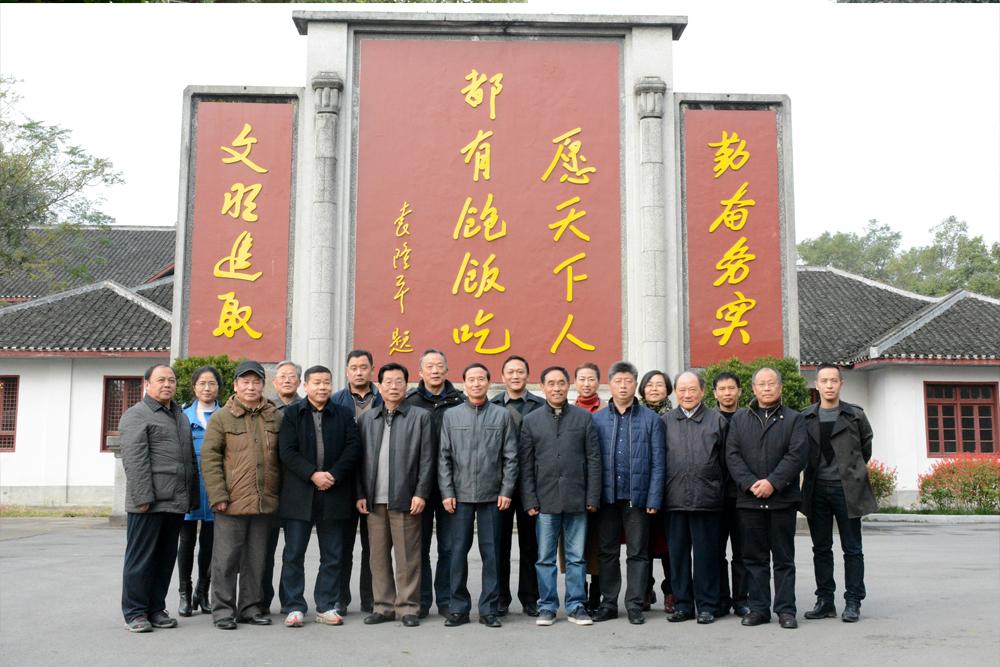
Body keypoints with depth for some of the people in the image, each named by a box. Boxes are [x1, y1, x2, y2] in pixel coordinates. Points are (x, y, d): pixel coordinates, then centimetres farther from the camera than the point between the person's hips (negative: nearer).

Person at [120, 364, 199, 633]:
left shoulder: (180, 416, 21)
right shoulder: (136, 416, -3)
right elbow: (134, 461, -13)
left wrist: (193, 497, 16)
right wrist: (143, 497, -19)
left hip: (176, 502, 7)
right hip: (149, 502, -7)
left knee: (165, 558, 11)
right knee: (141, 558, 0)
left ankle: (156, 609, 20)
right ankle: (135, 613, 8)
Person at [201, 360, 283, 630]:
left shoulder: (276, 418, 10)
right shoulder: (221, 418, 1)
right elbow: (209, 458, -4)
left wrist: (280, 493, 10)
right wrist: (218, 495, -11)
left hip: (266, 503, 3)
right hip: (232, 503, -3)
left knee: (257, 559, 11)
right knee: (226, 558, 3)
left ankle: (252, 607, 22)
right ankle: (223, 609, 14)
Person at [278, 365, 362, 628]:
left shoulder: (344, 415, 9)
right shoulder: (291, 414, 4)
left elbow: (353, 448, 0)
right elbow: (287, 451, -6)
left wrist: (333, 475, -13)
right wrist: (313, 474, -16)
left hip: (334, 495, 2)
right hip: (299, 495, -2)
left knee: (332, 556, 7)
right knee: (293, 554, 2)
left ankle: (326, 606, 16)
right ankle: (294, 607, 11)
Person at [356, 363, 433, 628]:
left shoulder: (420, 416, 4)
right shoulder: (366, 419, 13)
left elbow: (426, 458, 0)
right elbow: (360, 459, 11)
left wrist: (421, 493, -8)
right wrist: (360, 494, 4)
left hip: (405, 499, -3)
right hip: (374, 500, 3)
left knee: (407, 557, 0)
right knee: (378, 557, 8)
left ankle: (408, 607, 9)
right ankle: (383, 606, 17)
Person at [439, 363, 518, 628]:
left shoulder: (502, 415, 5)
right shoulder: (451, 416, 7)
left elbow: (510, 457, 3)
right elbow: (444, 457, 5)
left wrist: (506, 490, -4)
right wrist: (447, 492, -2)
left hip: (492, 496, -1)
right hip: (460, 495, 1)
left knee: (491, 553, 3)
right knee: (458, 552, 4)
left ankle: (489, 609, 12)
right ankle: (458, 608, 13)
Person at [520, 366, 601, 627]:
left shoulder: (584, 417, 6)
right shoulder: (531, 421, 6)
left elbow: (594, 460, 4)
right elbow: (525, 464, 5)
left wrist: (593, 497, -2)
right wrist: (530, 500, -2)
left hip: (577, 499, 0)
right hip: (545, 500, 0)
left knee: (576, 557, 6)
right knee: (545, 558, 5)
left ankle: (576, 606, 15)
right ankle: (547, 607, 15)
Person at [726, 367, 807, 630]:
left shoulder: (794, 419, 6)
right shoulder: (739, 419, 12)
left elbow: (797, 455, -5)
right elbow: (732, 455, 3)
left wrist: (773, 483, -15)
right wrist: (750, 484, -11)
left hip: (783, 499, -2)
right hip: (749, 500, 2)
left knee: (784, 558, 3)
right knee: (754, 557, 6)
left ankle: (786, 610, 9)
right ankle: (758, 608, 13)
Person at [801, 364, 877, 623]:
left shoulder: (855, 416, 2)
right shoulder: (805, 417, 6)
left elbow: (866, 448, 14)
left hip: (847, 490, -2)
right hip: (817, 490, 2)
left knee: (852, 550, 2)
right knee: (821, 549, 8)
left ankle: (853, 603, 8)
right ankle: (825, 601, 15)